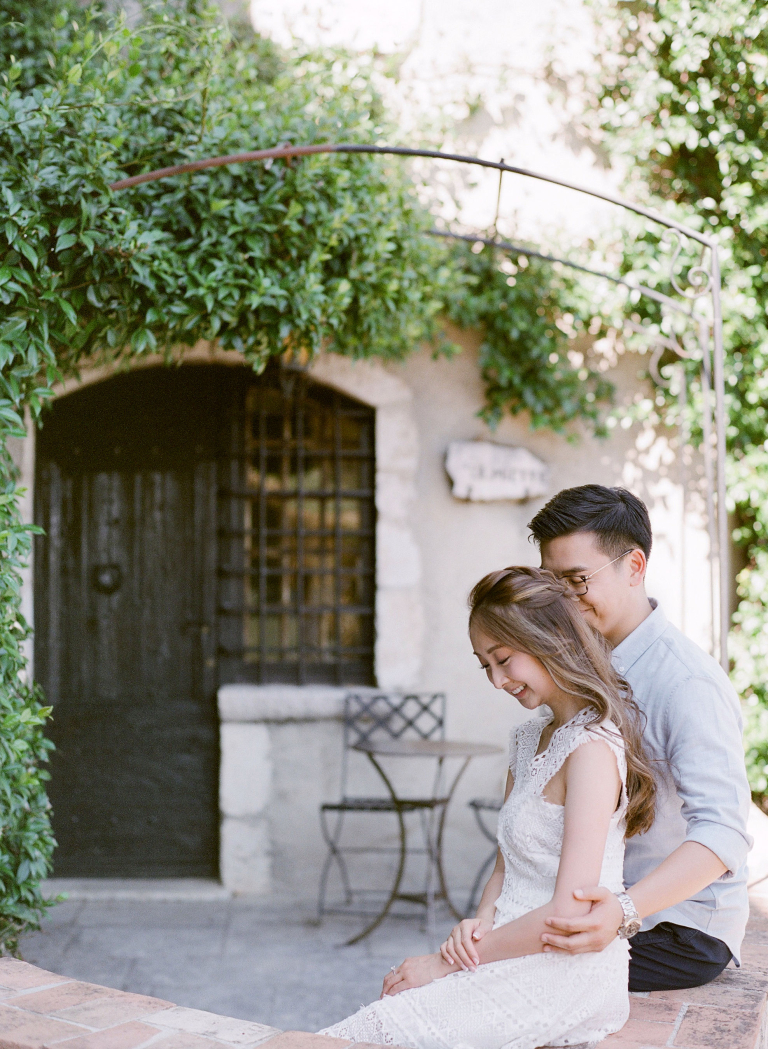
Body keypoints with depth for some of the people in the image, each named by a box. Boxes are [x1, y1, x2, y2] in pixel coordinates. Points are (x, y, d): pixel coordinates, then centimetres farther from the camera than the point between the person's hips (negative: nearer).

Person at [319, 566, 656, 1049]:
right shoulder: (529, 738, 16)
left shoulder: (592, 748, -15)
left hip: (567, 971, -9)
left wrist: (446, 962, -12)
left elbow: (567, 914, -20)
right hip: (516, 956, 9)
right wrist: (480, 923, -2)